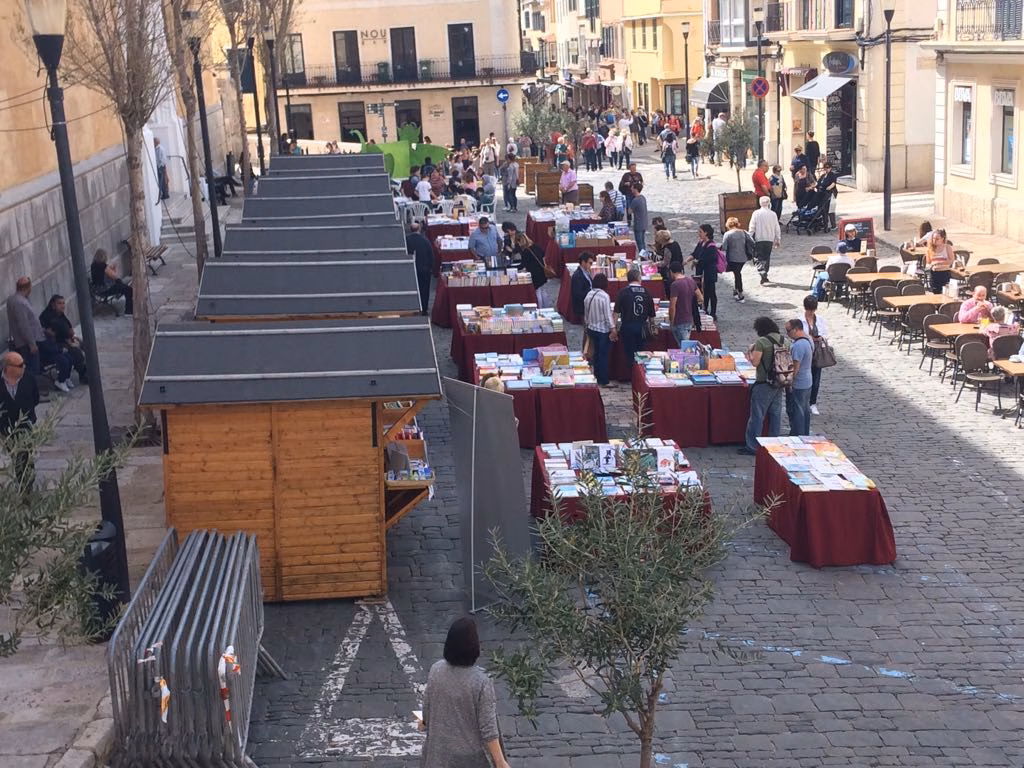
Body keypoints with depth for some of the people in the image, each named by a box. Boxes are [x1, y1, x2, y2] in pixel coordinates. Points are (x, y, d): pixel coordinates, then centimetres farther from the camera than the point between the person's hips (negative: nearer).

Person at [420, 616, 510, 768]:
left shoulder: (435, 671, -12)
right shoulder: (481, 681, -25)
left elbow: (427, 708, 3)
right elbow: (488, 728, -20)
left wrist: (425, 723, 25)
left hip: (440, 750, 4)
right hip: (470, 755, -4)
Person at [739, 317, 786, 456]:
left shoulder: (761, 342, -16)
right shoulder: (782, 341, 6)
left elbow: (755, 362, -16)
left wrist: (751, 351, 2)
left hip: (764, 384, -7)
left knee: (757, 416, 1)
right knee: (775, 415, 13)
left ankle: (752, 447, 5)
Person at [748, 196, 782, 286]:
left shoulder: (756, 213, -8)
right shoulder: (772, 214, -1)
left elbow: (752, 228, -8)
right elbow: (777, 228, 4)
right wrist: (778, 240, 14)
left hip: (758, 239, -3)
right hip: (769, 239, 3)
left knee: (758, 258, 3)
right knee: (766, 258, 16)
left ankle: (763, 274, -19)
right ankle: (764, 277, 21)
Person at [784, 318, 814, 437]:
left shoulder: (798, 345, -26)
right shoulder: (808, 339, 6)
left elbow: (795, 367, -26)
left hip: (798, 385, -10)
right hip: (807, 382, 10)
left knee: (795, 412, 0)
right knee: (805, 410, 19)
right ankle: (805, 435, 30)